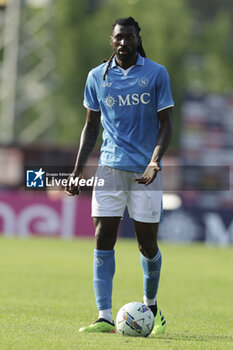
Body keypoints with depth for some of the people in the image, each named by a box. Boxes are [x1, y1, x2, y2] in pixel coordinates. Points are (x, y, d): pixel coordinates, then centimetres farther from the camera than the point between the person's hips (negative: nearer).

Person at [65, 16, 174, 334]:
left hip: (145, 171, -2)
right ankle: (104, 317, -8)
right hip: (110, 168, 2)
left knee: (147, 244, 2)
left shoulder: (156, 74, 1)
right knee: (103, 240, -8)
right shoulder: (97, 77, 8)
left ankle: (151, 306, 27)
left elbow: (166, 123, 0)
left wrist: (155, 161, -15)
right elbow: (91, 126, 15)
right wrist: (77, 171, 8)